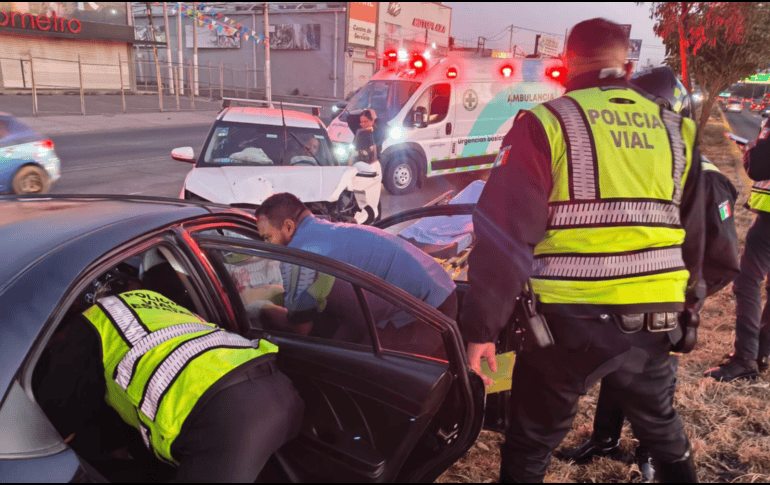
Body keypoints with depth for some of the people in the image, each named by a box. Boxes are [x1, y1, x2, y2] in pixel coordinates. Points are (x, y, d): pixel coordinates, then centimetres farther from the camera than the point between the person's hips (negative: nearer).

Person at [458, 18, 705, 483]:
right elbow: (694, 234, 17)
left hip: (571, 319, -5)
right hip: (656, 318, 5)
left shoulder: (546, 124, -7)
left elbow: (505, 233, -13)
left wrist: (482, 325, -8)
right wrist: (688, 305, 29)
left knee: (529, 447, 11)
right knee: (663, 427, 29)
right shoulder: (677, 129, 10)